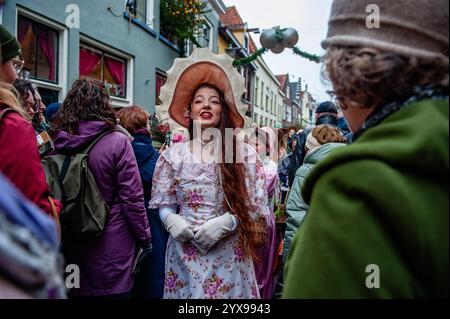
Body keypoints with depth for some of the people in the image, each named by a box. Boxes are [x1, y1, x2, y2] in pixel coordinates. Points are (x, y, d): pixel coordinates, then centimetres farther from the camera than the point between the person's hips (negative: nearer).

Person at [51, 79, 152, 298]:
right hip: (110, 247, -4)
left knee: (77, 288, 21)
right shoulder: (116, 142, -15)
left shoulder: (58, 143, -3)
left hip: (71, 246, 4)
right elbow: (132, 197, -15)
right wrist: (144, 237, -3)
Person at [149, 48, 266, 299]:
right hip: (184, 253, 1)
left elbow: (256, 206, -2)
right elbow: (164, 204, 7)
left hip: (228, 255, -1)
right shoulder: (174, 154, 2)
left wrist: (226, 222, -16)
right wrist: (172, 219, -14)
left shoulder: (244, 153, -2)